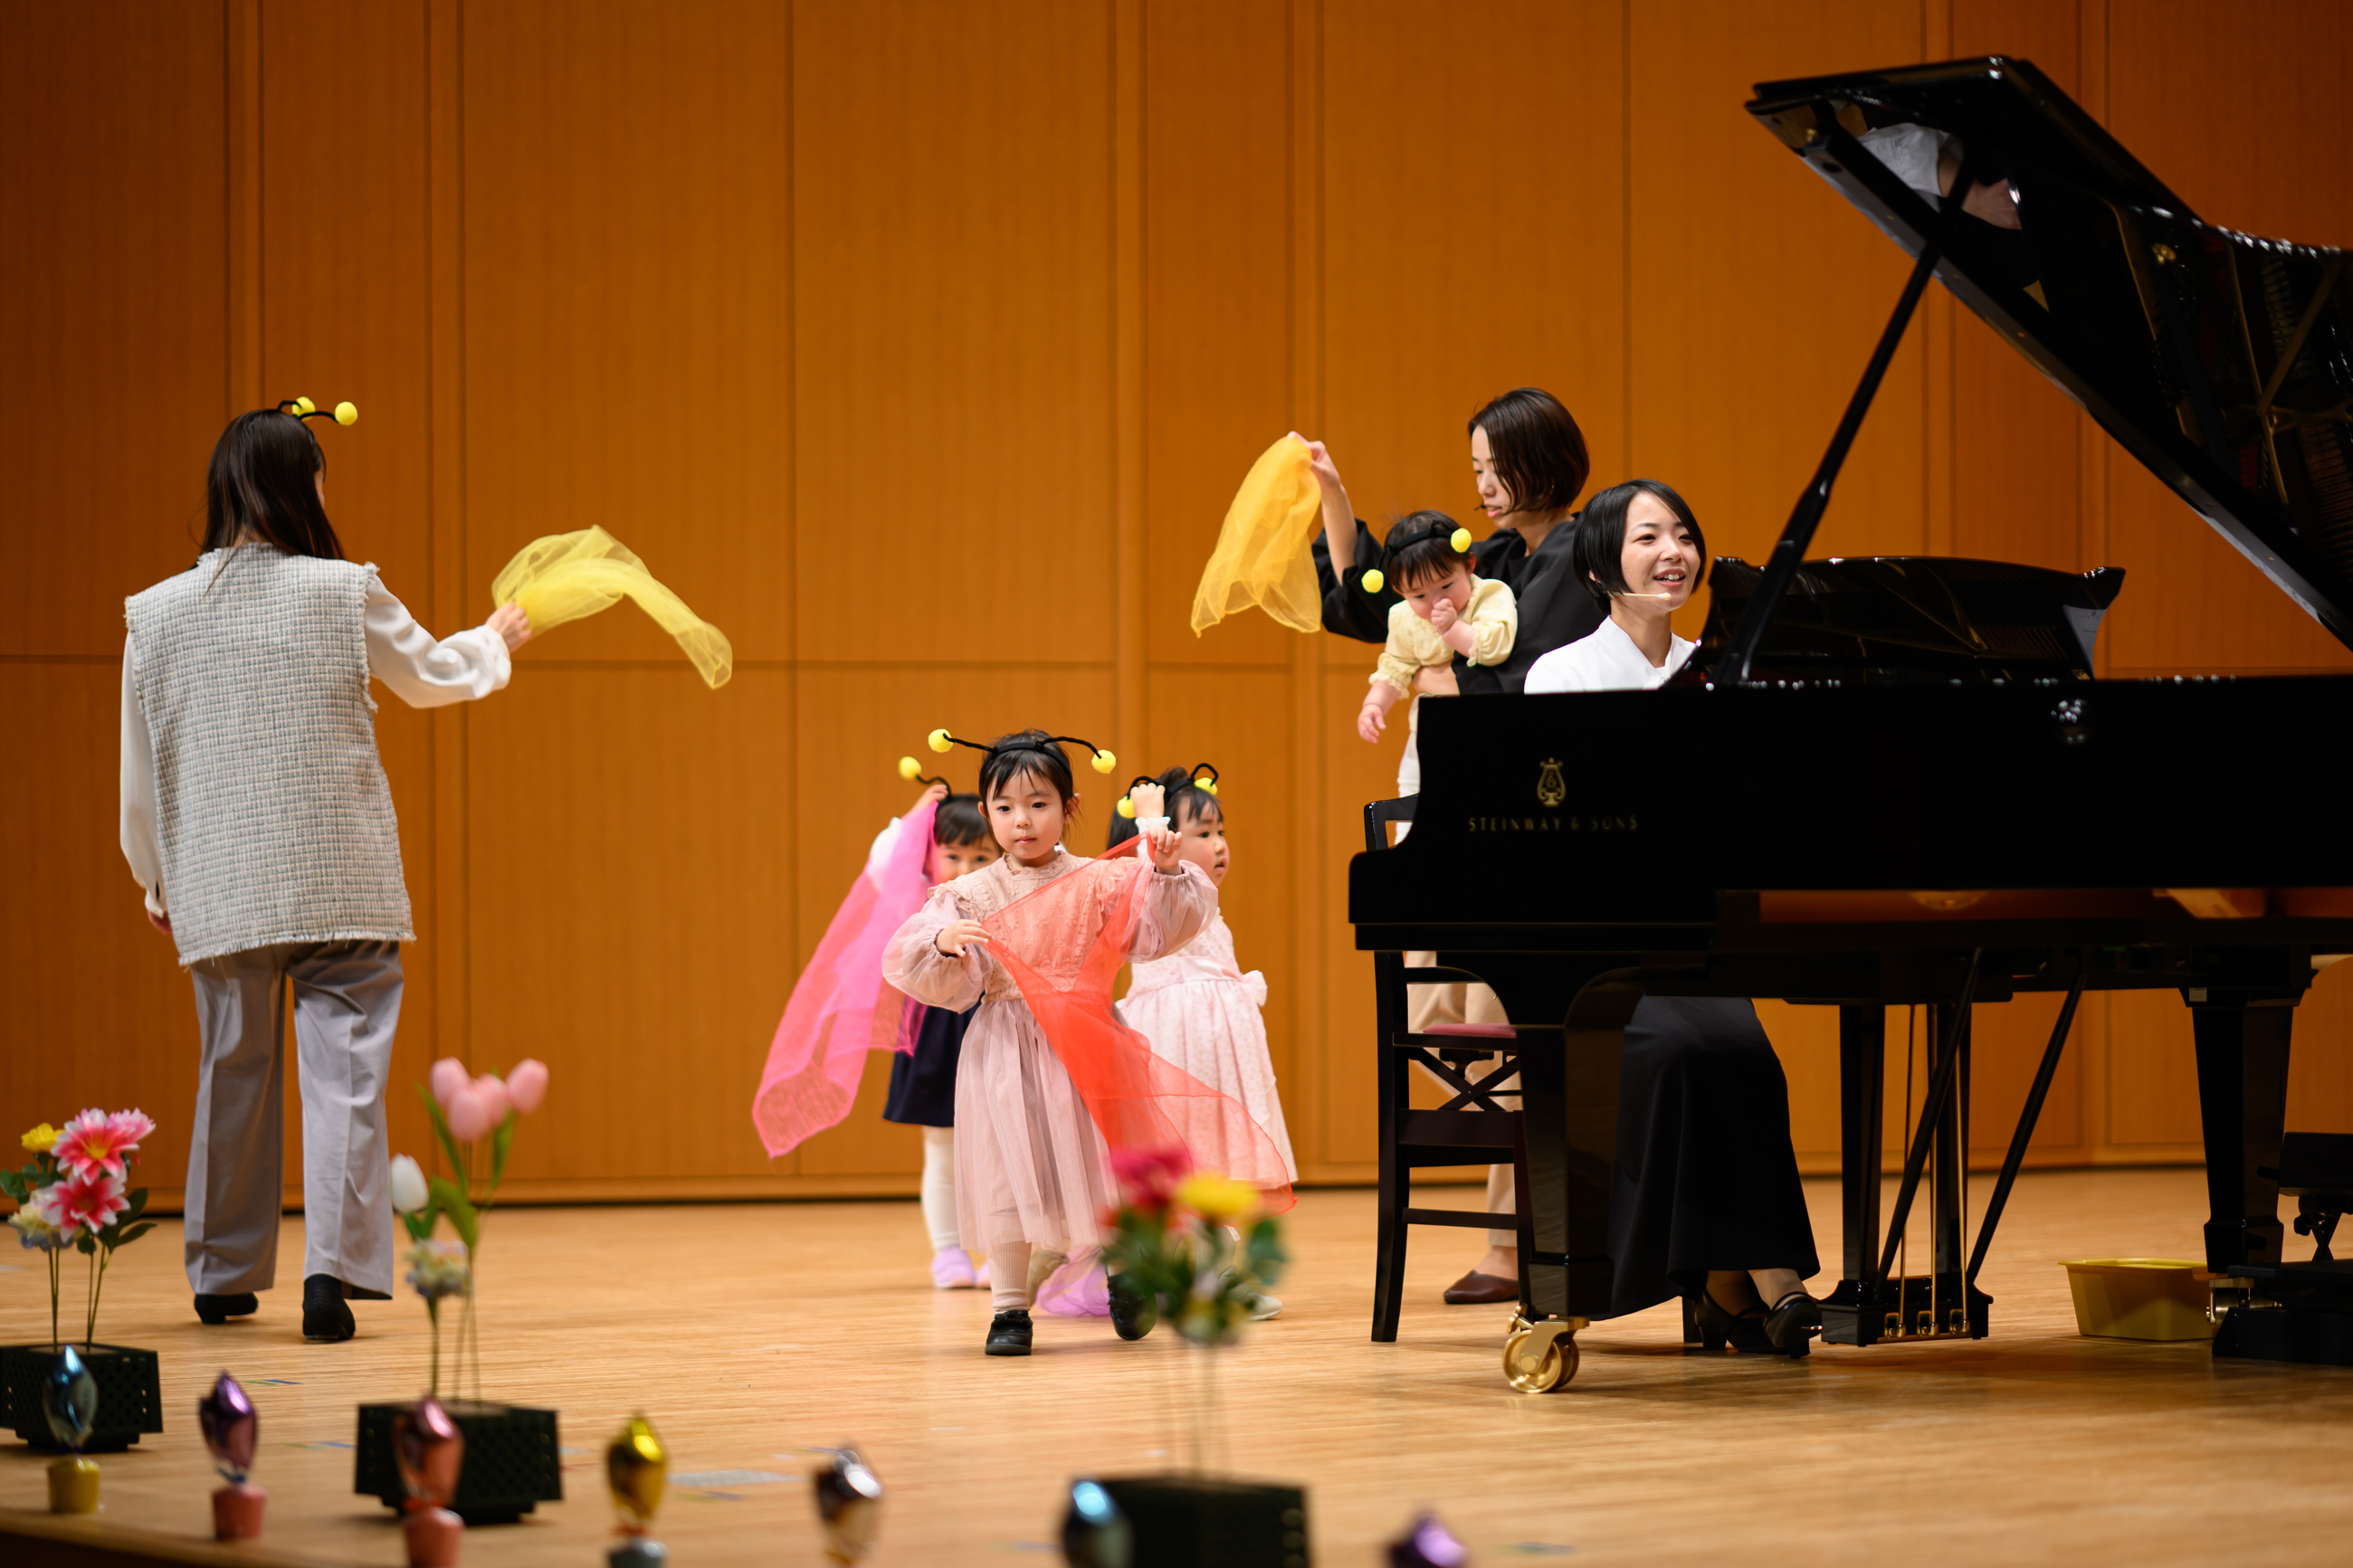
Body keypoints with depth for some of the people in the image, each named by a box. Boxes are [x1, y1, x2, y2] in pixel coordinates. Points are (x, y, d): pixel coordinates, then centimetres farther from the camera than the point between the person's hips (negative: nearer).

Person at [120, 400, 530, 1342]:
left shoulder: (158, 613, 2)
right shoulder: (344, 593, -4)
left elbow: (141, 770, 8)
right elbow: (433, 677, 14)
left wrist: (157, 881, 22)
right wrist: (495, 641, 36)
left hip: (222, 892, 3)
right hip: (342, 880, -3)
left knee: (233, 1073, 14)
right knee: (344, 1069, -2)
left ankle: (221, 1280, 25)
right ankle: (333, 1271, -13)